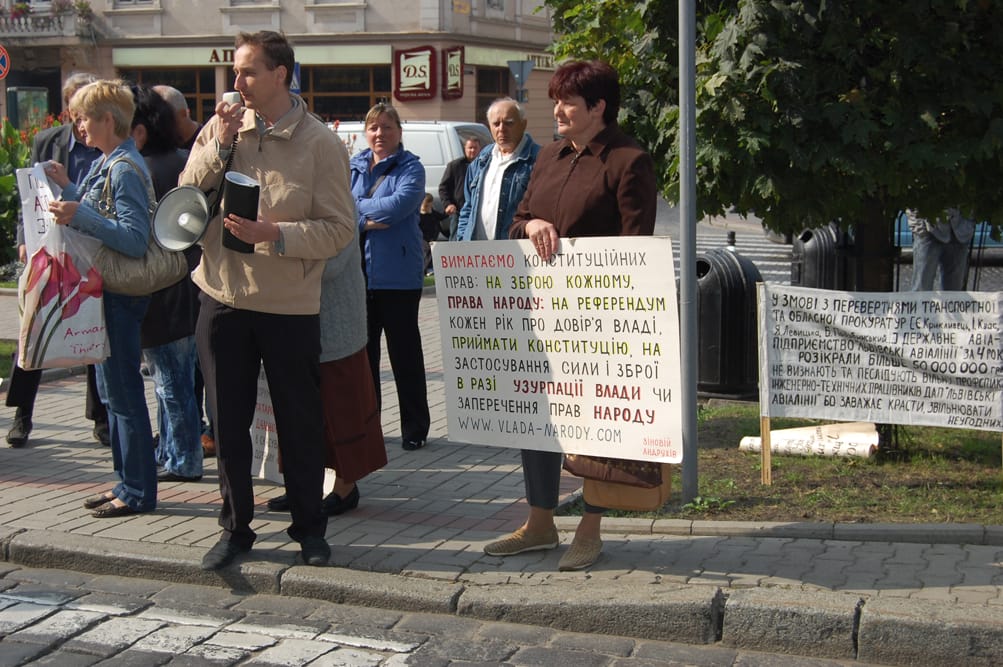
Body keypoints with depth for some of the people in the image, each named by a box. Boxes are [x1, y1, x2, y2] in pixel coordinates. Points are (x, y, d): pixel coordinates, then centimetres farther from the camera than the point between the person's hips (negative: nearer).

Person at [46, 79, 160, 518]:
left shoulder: (125, 169, -17)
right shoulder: (106, 163, 12)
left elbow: (135, 239, -24)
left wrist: (80, 215, -31)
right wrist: (69, 189, 13)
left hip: (121, 295, -10)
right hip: (105, 290, 10)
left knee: (124, 393, -2)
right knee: (112, 391, 16)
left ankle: (138, 493, 7)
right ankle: (127, 483, 25)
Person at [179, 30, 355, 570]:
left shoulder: (320, 145, -7)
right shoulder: (219, 129, 4)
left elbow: (338, 231, -11)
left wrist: (272, 234, -22)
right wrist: (219, 148, -11)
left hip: (290, 307, -3)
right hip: (223, 300, 3)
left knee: (299, 424, 9)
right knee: (228, 423, 11)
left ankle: (309, 527, 25)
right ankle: (234, 528, 25)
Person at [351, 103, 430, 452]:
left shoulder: (410, 168, -3)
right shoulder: (353, 167, 10)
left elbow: (400, 204, -19)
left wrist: (357, 208, -8)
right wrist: (369, 220, -14)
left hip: (397, 275, -4)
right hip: (356, 273, 4)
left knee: (404, 351, 3)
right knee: (362, 349, 11)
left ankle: (415, 427, 12)